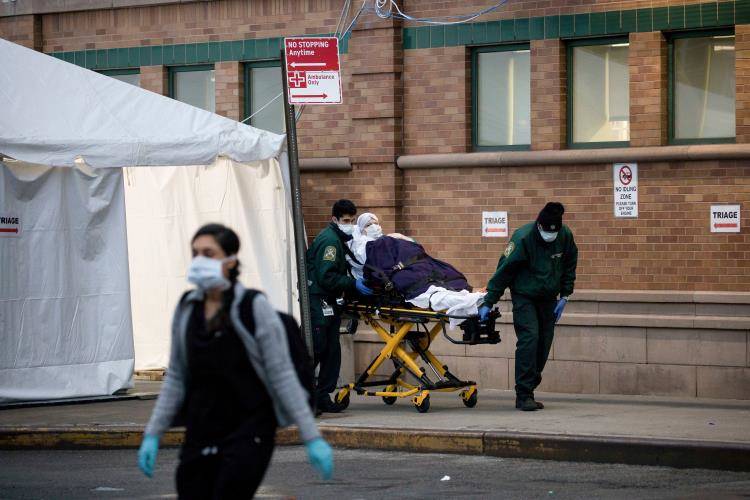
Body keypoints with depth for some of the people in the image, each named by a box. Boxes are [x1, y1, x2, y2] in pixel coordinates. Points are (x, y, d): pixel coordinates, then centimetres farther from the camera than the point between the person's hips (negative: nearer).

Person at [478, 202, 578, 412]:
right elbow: (504, 270, -18)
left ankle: (528, 390, 12)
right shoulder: (523, 238, -22)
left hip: (548, 298, 5)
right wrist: (488, 303, -19)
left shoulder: (566, 236, -8)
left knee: (544, 344, 2)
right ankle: (523, 396, -17)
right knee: (529, 339, -17)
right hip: (524, 297, -5)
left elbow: (569, 267, 9)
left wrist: (564, 296, 4)